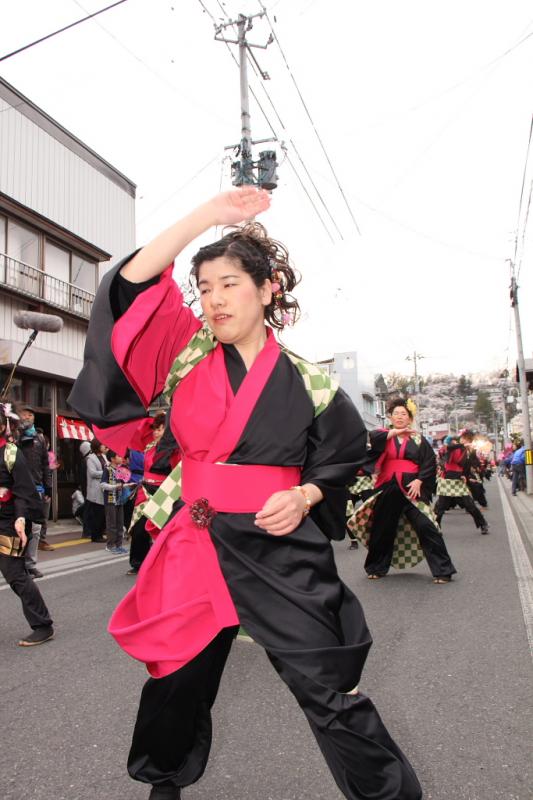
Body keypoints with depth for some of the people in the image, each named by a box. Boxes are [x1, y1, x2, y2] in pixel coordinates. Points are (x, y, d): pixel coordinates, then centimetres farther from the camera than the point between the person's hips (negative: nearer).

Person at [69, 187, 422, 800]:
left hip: (282, 548, -2)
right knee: (179, 679, 20)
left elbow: (341, 461, 9)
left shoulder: (307, 383, -3)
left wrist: (304, 497, -11)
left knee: (330, 692, 0)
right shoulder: (189, 352, 2)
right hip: (195, 544, 3)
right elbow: (133, 284, -9)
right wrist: (207, 215, -13)